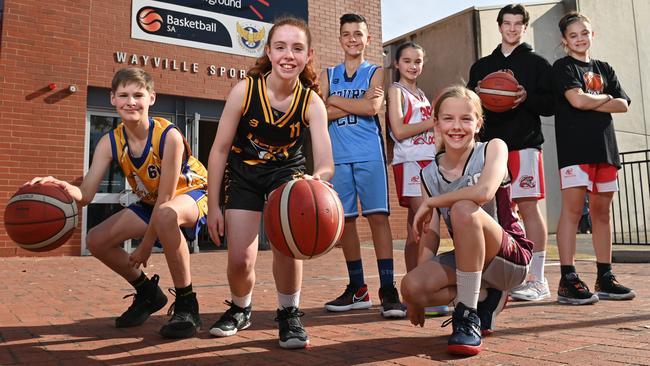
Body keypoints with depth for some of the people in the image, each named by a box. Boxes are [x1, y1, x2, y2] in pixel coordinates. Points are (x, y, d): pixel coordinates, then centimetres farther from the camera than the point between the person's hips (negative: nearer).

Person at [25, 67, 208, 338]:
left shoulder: (169, 135, -29)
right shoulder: (110, 143, -13)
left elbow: (165, 199, -25)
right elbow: (85, 194, -20)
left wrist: (146, 245, -20)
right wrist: (63, 187, -44)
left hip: (191, 194, -6)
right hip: (151, 203, 7)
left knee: (166, 215, -42)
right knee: (97, 241, -4)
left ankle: (186, 305, -26)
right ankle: (148, 293, 19)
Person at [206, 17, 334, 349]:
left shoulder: (312, 102, -20)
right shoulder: (244, 90, -22)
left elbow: (325, 163, -29)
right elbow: (220, 149, -14)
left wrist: (317, 180, -54)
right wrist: (213, 206, -13)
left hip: (287, 171, 0)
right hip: (243, 173, 0)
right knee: (239, 259, -5)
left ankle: (289, 314, 4)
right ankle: (240, 310, 29)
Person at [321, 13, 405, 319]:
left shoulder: (375, 72, 9)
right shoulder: (328, 75, 16)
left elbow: (372, 107, -10)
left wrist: (334, 100, -2)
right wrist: (357, 105, -7)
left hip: (369, 154, -3)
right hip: (338, 156, 3)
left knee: (378, 216, -11)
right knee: (345, 220, 5)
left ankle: (388, 289, -9)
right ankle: (357, 288, 16)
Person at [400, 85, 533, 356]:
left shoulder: (493, 148, -9)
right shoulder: (430, 174, 2)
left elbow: (484, 191, -31)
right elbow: (430, 236, 0)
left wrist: (430, 203, -17)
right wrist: (416, 299, -5)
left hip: (510, 258, -4)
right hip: (467, 259, 5)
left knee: (463, 209, -33)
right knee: (411, 287, -24)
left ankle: (468, 315, -22)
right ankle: (485, 298, 5)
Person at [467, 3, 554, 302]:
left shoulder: (537, 63, 9)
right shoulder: (481, 66, 19)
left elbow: (550, 105, 3)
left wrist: (527, 98, -16)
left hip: (524, 143, -3)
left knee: (528, 207, -7)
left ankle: (537, 280, -1)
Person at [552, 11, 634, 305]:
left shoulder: (604, 69, 20)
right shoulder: (563, 67, 4)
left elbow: (623, 104, 8)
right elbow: (577, 99, -13)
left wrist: (591, 103, -5)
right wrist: (605, 98, 4)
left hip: (604, 145, 6)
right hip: (574, 145, -6)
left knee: (602, 212, 7)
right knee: (572, 209, -10)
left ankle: (605, 278, 14)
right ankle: (568, 281, -9)